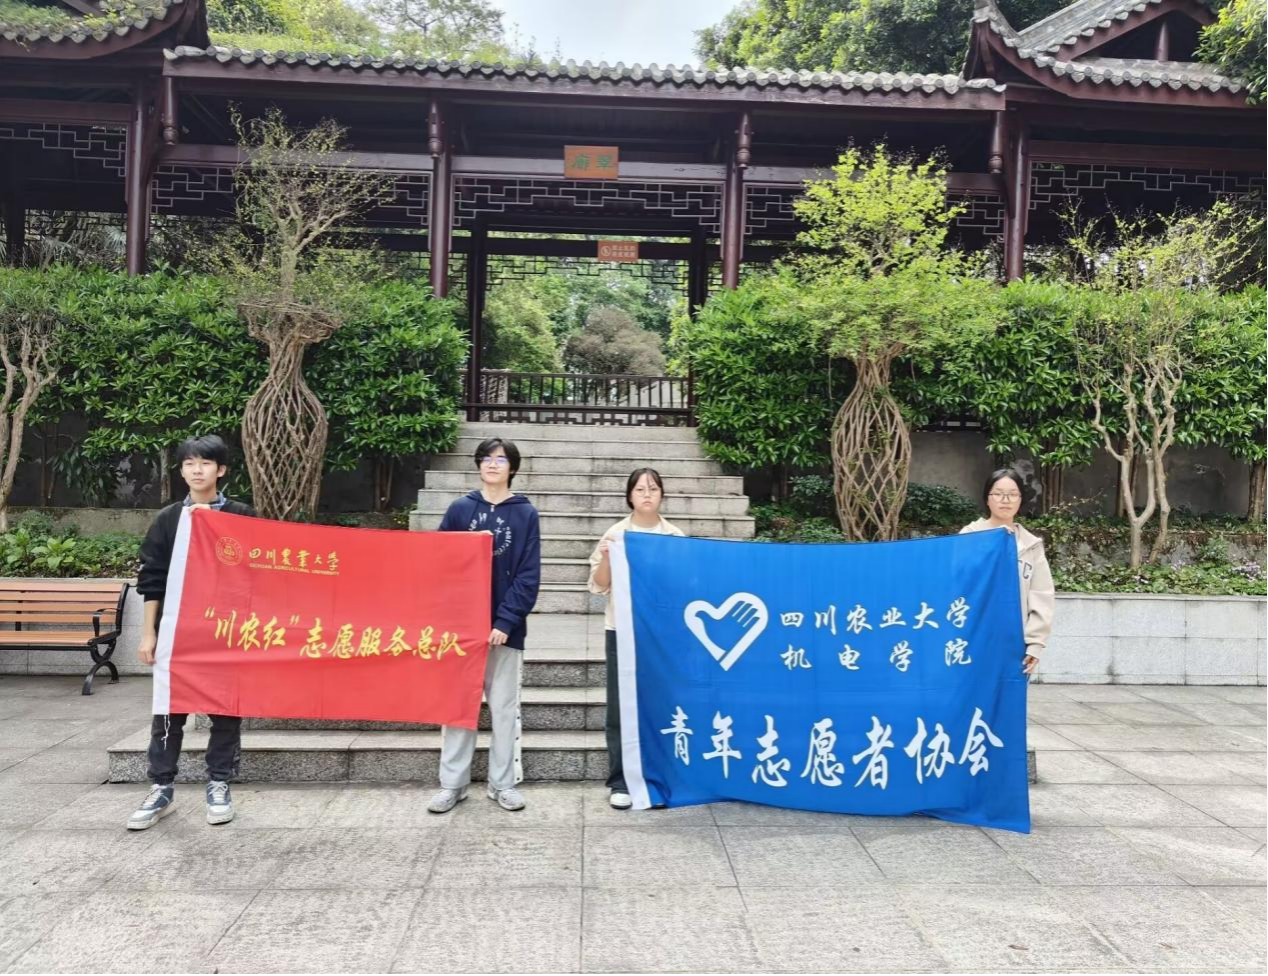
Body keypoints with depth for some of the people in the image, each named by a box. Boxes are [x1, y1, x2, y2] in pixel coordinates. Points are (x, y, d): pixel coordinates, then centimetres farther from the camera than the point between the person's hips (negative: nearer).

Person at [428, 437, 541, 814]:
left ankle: (503, 783, 18)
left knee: (504, 706, 7)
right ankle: (453, 783, 17)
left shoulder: (525, 514, 1)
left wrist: (506, 620, -14)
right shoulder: (460, 509, 5)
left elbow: (528, 575, -4)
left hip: (504, 626, -1)